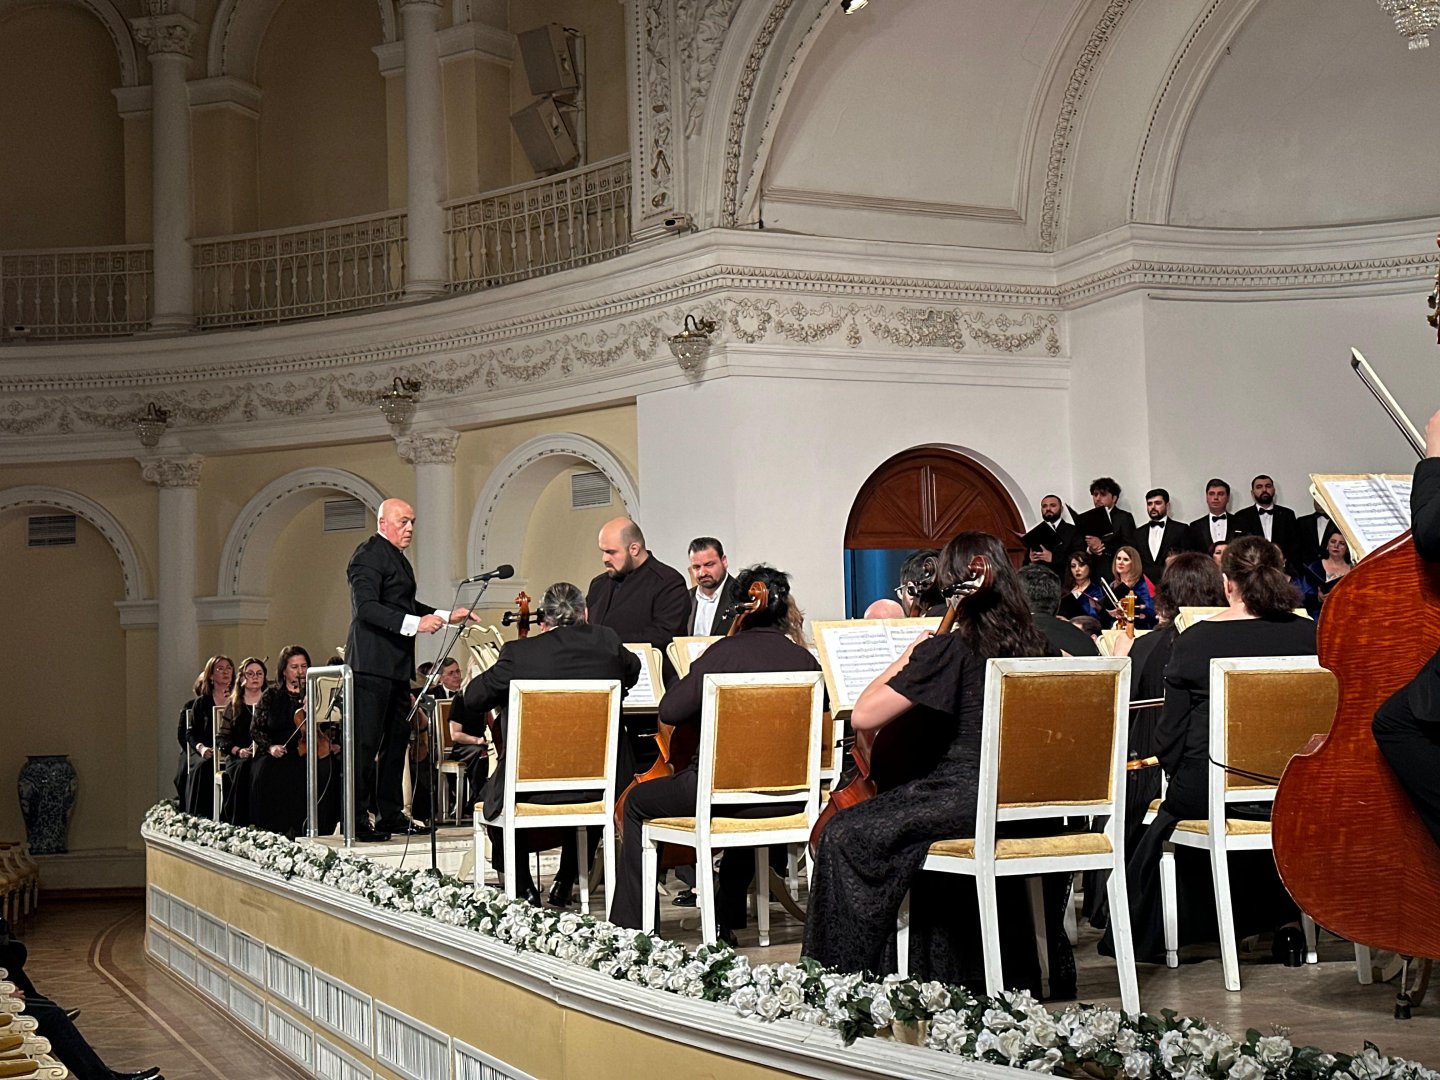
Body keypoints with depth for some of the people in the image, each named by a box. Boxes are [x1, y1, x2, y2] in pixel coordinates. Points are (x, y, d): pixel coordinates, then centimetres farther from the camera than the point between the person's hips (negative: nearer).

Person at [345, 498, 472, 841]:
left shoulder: (396, 557, 21)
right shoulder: (368, 555, -11)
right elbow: (366, 607, -22)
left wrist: (446, 616, 19)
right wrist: (414, 624, -30)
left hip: (396, 665, 11)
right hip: (372, 664, -10)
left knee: (397, 738, 13)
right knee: (366, 742, -8)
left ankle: (391, 814, 20)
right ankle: (358, 819, -5)